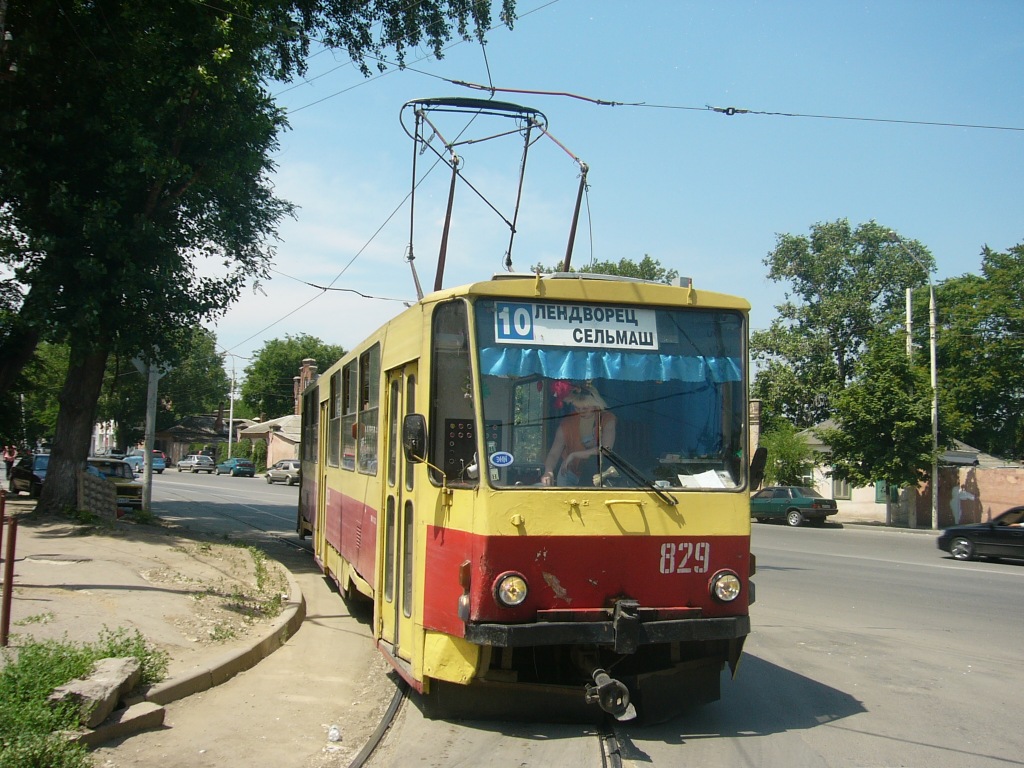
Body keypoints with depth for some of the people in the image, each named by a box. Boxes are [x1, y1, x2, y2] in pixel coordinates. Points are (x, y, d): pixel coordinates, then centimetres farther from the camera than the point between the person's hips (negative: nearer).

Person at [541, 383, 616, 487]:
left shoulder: (607, 419, -12)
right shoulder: (567, 424, -9)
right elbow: (553, 454, -16)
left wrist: (574, 455, -26)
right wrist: (548, 471, -38)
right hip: (571, 474, 1)